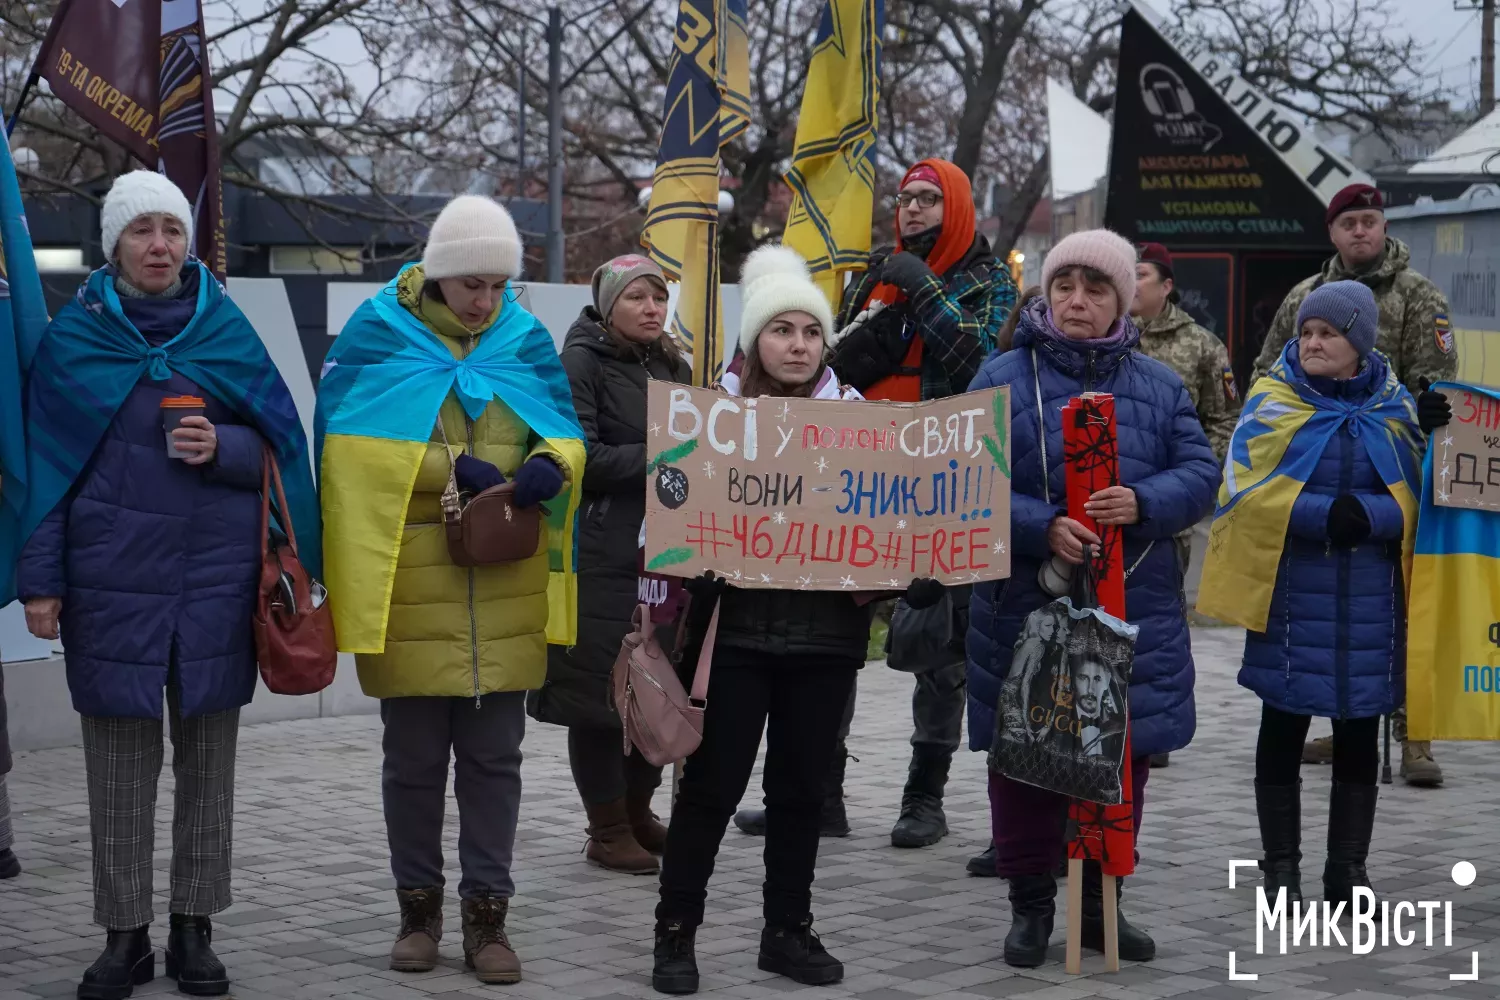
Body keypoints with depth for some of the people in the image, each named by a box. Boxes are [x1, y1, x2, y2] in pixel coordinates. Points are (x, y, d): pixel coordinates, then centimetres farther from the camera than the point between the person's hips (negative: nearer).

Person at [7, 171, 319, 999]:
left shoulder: (227, 330, 6)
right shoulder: (73, 339, 3)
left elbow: (278, 445, 7)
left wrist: (221, 447, -14)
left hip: (214, 580, 1)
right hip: (112, 581, -1)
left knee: (207, 761, 6)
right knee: (119, 767, 2)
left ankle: (194, 931, 15)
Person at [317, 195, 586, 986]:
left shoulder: (524, 339, 8)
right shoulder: (379, 334, -2)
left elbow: (565, 432, 7)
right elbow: (355, 443, -11)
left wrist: (551, 463, -17)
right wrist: (449, 469, -22)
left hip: (504, 591, 3)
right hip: (410, 585, -2)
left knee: (493, 756, 6)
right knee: (413, 757, 7)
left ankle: (487, 913, 14)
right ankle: (419, 907, 20)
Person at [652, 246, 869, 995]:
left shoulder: (854, 415, 7)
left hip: (825, 631, 3)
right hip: (736, 626, -3)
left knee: (802, 786, 10)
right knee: (712, 785, 1)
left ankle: (788, 929, 22)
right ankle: (676, 931, 12)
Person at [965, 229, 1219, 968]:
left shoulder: (1158, 385, 8)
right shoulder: (1003, 380, -1)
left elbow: (1199, 474, 0)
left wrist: (1142, 504, -20)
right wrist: (1042, 527, -23)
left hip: (1136, 610, 3)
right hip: (1024, 607, -2)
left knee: (1122, 756, 9)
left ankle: (1100, 900, 24)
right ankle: (1030, 904, 19)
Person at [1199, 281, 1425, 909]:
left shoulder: (1394, 408, 6)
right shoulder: (1275, 402, 0)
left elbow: (1417, 497, 1)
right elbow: (1248, 490, -10)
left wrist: (1370, 515, -19)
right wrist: (1320, 513, -23)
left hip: (1369, 601, 2)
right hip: (1289, 597, -2)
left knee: (1359, 739, 8)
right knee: (1283, 733, 6)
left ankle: (1348, 871, 18)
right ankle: (1281, 871, 16)